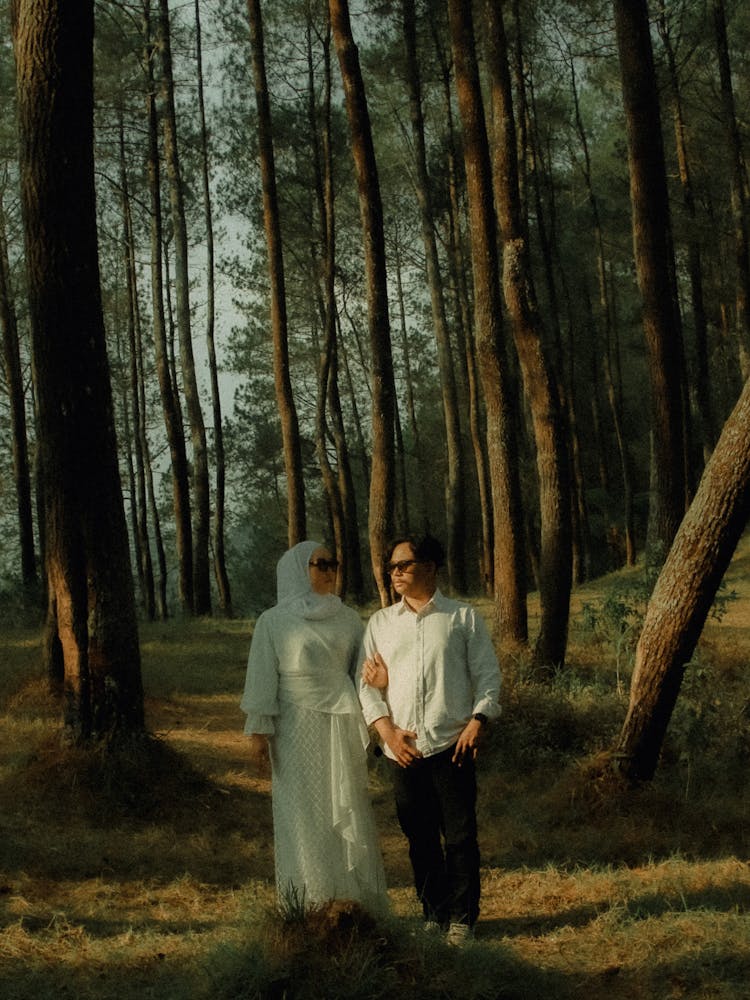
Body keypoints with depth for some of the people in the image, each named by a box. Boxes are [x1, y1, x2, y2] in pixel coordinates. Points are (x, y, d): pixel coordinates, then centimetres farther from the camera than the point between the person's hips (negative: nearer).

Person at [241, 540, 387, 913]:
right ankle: (305, 909, 5)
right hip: (297, 732, -3)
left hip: (342, 731, 3)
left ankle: (360, 907, 11)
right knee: (303, 816, 0)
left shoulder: (348, 619, 11)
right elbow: (263, 676, -2)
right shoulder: (273, 622, 1)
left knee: (349, 814, 5)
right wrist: (259, 731, -8)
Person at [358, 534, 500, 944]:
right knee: (420, 838, 9)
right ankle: (434, 915, 20)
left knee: (460, 836, -1)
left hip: (452, 745, -3)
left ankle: (462, 919, 9)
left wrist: (478, 721, -10)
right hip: (403, 749, 3)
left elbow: (488, 675, 4)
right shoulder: (380, 623, 12)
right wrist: (387, 730, -3)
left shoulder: (462, 617, 5)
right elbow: (366, 682, 10)